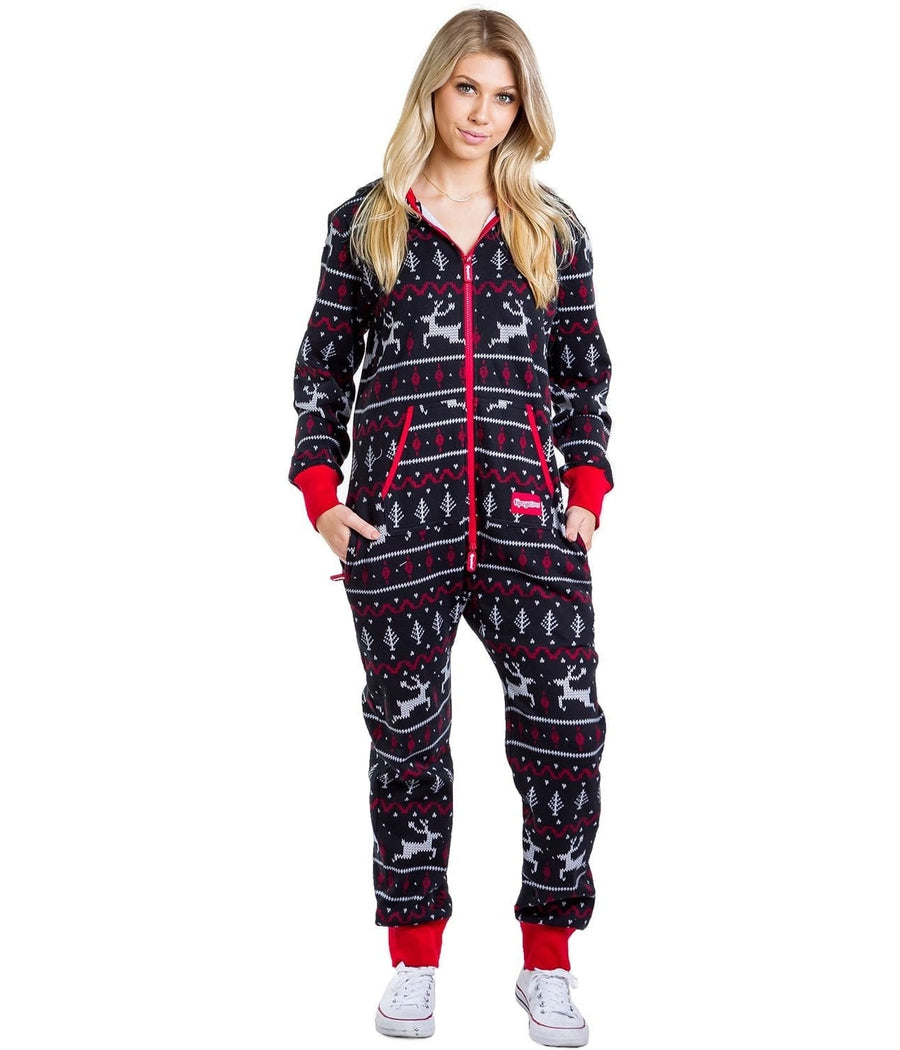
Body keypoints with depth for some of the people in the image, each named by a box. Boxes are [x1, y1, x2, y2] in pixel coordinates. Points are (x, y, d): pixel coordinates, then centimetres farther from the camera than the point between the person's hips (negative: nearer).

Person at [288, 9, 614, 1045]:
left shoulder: (552, 227, 14)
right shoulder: (366, 222, 10)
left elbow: (584, 373, 14)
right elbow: (322, 367, 11)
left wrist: (585, 493, 2)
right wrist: (321, 494, 0)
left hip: (527, 513, 1)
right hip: (397, 519, 0)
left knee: (565, 725, -6)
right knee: (407, 731, 5)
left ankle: (546, 965, 10)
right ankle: (414, 961, 20)